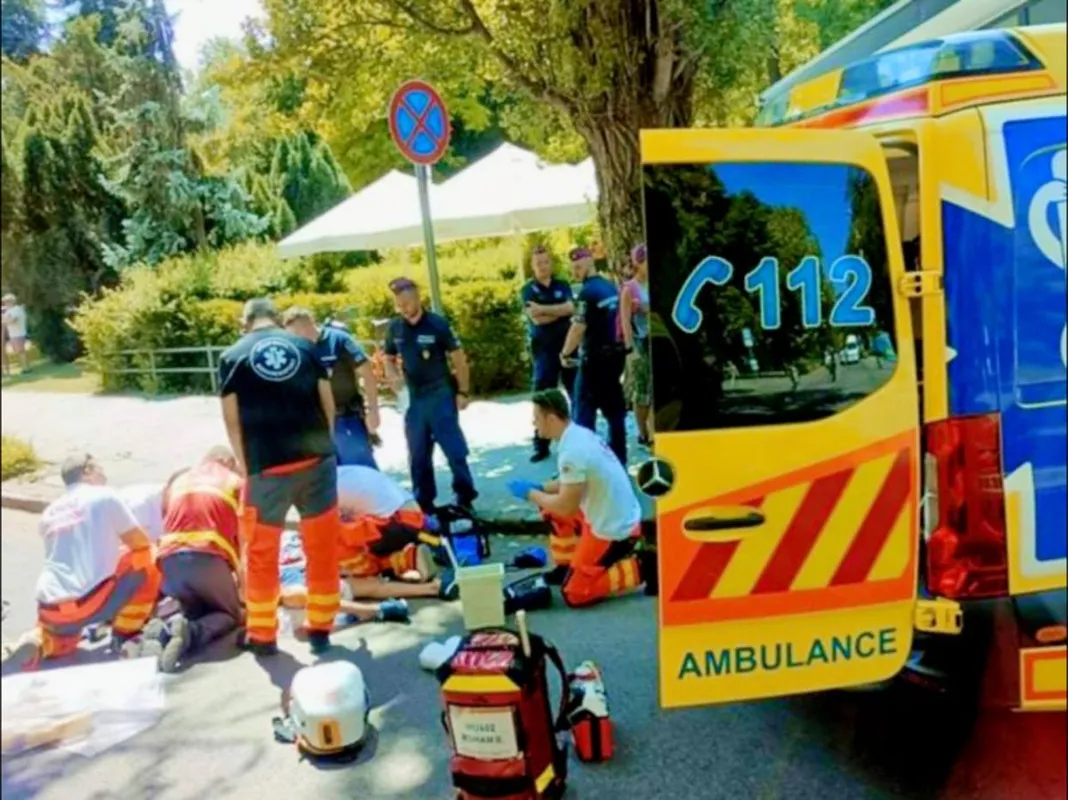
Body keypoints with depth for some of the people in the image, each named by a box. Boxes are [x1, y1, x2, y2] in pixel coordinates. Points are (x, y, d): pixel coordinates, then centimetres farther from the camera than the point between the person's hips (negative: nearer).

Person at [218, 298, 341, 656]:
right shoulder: (304, 346, 10)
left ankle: (262, 634, 25)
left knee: (261, 552, 14)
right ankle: (320, 628, 21)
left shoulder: (231, 357, 7)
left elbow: (232, 421, 3)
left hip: (268, 465, -1)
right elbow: (328, 404, 8)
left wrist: (246, 465, 13)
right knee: (323, 547, 12)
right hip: (317, 456, 2)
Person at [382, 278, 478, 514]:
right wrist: (393, 377, -8)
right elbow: (389, 358, 14)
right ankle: (424, 502, 24)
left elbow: (458, 358, -6)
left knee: (454, 448, 1)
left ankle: (465, 498, 14)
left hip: (440, 395, -4)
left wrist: (462, 392, -7)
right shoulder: (394, 327, 1)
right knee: (418, 454, 11)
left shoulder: (437, 324, -10)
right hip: (413, 398, 4)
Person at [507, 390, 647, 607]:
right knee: (552, 508, 19)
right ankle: (566, 566, 25)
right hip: (621, 519, 9)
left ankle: (640, 569, -1)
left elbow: (566, 507, -22)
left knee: (574, 595, 0)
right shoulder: (580, 434, 3)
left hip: (614, 531, -9)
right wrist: (539, 488, 10)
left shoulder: (571, 452, -26)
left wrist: (530, 493, -8)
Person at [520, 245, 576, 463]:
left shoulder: (562, 286, 8)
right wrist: (560, 310, -8)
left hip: (568, 344, 2)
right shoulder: (528, 290, 1)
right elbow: (536, 318, -14)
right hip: (544, 349, -2)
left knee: (577, 391, 7)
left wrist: (544, 309, -18)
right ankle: (541, 446, 4)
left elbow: (570, 308, -11)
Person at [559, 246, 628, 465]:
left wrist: (565, 353, -7)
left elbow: (578, 328, -20)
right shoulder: (611, 287, 10)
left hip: (594, 357, -8)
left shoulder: (587, 292, -15)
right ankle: (619, 459, 19)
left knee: (584, 411, -3)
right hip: (615, 354, 8)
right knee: (615, 409, 13)